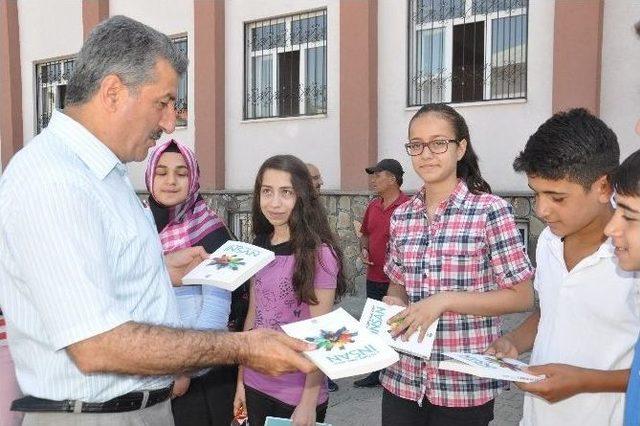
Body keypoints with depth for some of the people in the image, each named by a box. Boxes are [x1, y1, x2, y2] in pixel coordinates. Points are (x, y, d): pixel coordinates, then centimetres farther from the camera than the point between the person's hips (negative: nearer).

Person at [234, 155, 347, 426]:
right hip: (255, 385, 5)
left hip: (298, 393, -5)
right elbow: (252, 316, 7)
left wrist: (309, 402, -14)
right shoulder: (259, 247, 1)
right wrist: (241, 379, 7)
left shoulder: (319, 253, -16)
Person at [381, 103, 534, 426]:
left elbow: (522, 297, -10)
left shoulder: (490, 210, -9)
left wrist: (444, 300, -19)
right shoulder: (401, 216, 5)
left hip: (465, 384, -4)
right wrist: (393, 303, -6)